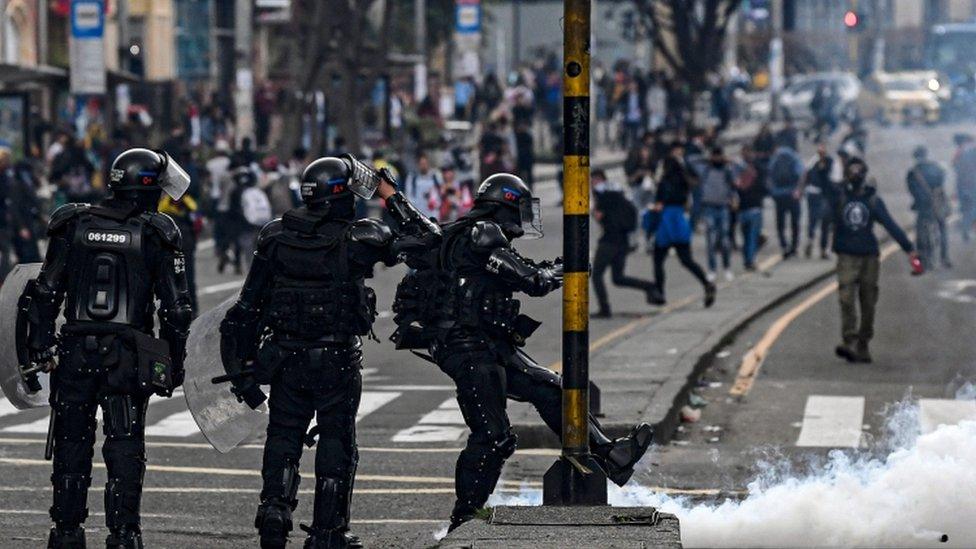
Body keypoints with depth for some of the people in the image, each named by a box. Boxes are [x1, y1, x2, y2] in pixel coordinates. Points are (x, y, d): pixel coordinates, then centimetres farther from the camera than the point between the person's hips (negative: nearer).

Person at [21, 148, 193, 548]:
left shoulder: (73, 225, 3)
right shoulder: (156, 234, -2)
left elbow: (47, 291, 3)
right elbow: (175, 307, -2)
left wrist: (38, 345, 9)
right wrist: (175, 363, 7)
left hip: (75, 352, 2)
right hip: (128, 358, -2)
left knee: (72, 444, 11)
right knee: (125, 448, 4)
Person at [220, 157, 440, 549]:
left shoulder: (276, 236, 0)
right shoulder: (360, 238, -12)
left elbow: (249, 303, 3)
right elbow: (428, 242, -4)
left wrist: (244, 356, 11)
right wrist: (394, 199, 5)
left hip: (286, 359, 3)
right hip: (338, 361, -3)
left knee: (283, 436, 16)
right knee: (336, 441, 8)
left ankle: (274, 507, 1)